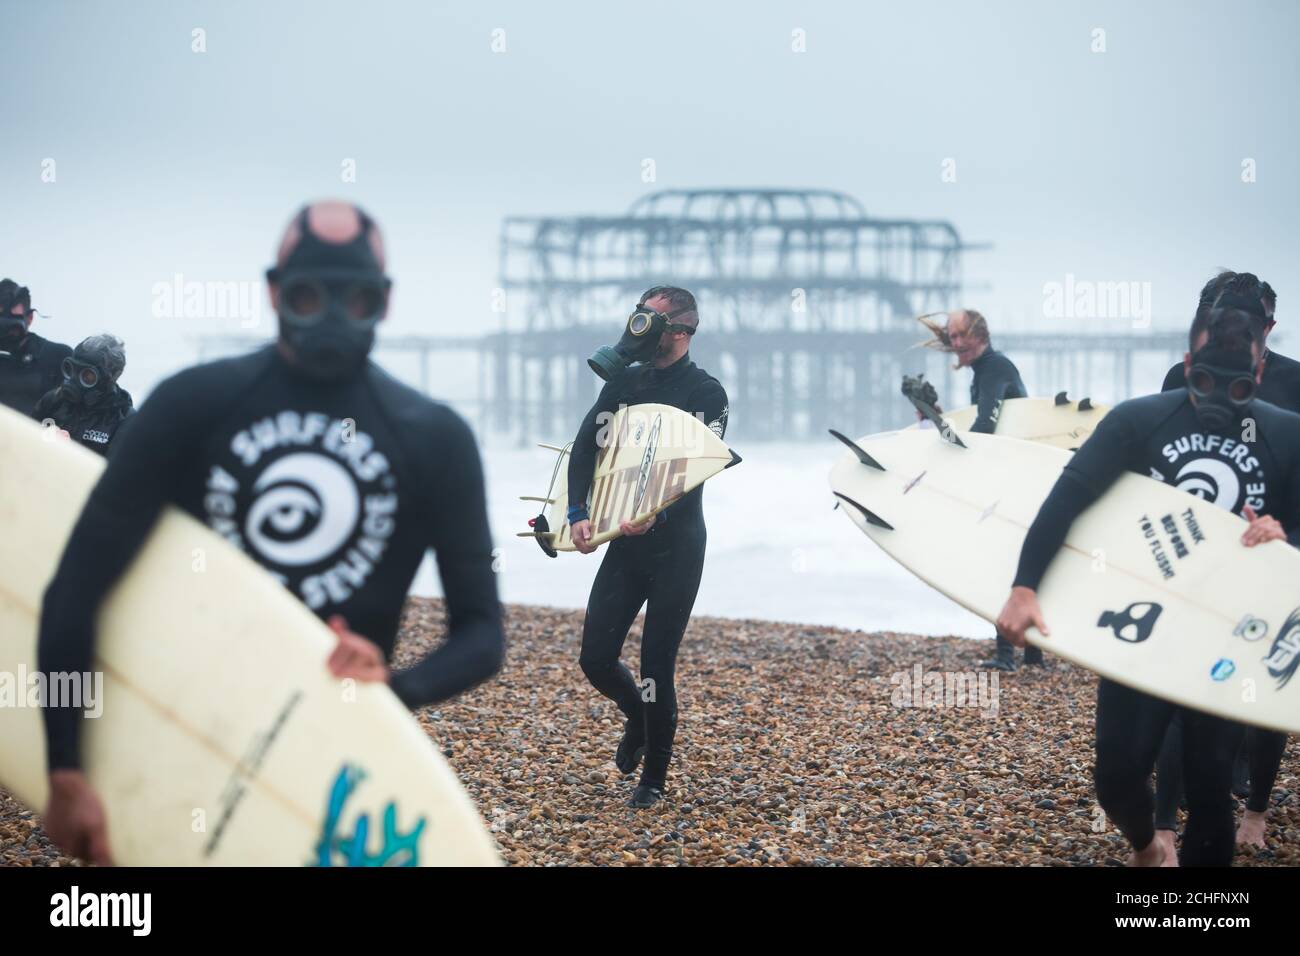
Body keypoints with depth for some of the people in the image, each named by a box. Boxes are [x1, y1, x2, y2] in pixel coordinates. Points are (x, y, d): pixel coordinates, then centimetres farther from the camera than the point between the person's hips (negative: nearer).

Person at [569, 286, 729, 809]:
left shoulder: (706, 393, -6)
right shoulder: (623, 382, 9)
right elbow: (585, 448, 0)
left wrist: (656, 515, -34)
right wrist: (578, 514, -16)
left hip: (676, 547, -5)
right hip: (623, 544, 5)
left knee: (656, 666, -3)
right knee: (596, 658, 1)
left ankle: (655, 777, 14)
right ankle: (638, 717, 34)